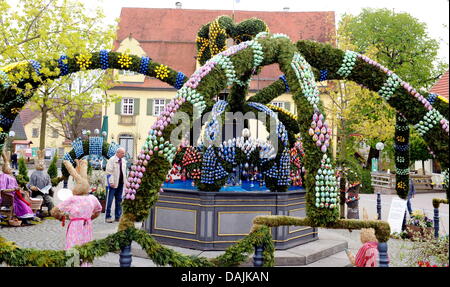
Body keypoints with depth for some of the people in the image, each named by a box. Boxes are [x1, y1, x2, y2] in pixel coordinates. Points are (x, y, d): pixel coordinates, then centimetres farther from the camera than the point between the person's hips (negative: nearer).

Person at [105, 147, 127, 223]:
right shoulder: (111, 160, -8)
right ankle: (107, 216, 7)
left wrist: (125, 182, 14)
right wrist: (111, 182, -18)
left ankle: (118, 216, 17)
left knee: (119, 200, 10)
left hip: (121, 183, 7)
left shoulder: (123, 161, 13)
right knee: (109, 200, -1)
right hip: (113, 183, -7)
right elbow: (109, 172, -12)